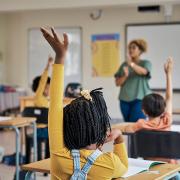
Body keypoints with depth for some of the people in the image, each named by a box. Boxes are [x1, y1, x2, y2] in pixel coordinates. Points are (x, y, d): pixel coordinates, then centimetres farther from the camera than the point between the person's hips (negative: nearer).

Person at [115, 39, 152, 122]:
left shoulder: (146, 63, 2)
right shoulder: (124, 65, 11)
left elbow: (143, 71, -22)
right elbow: (117, 83, 6)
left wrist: (131, 64, -39)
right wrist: (125, 76, -15)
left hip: (140, 99, -4)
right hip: (124, 99, 4)